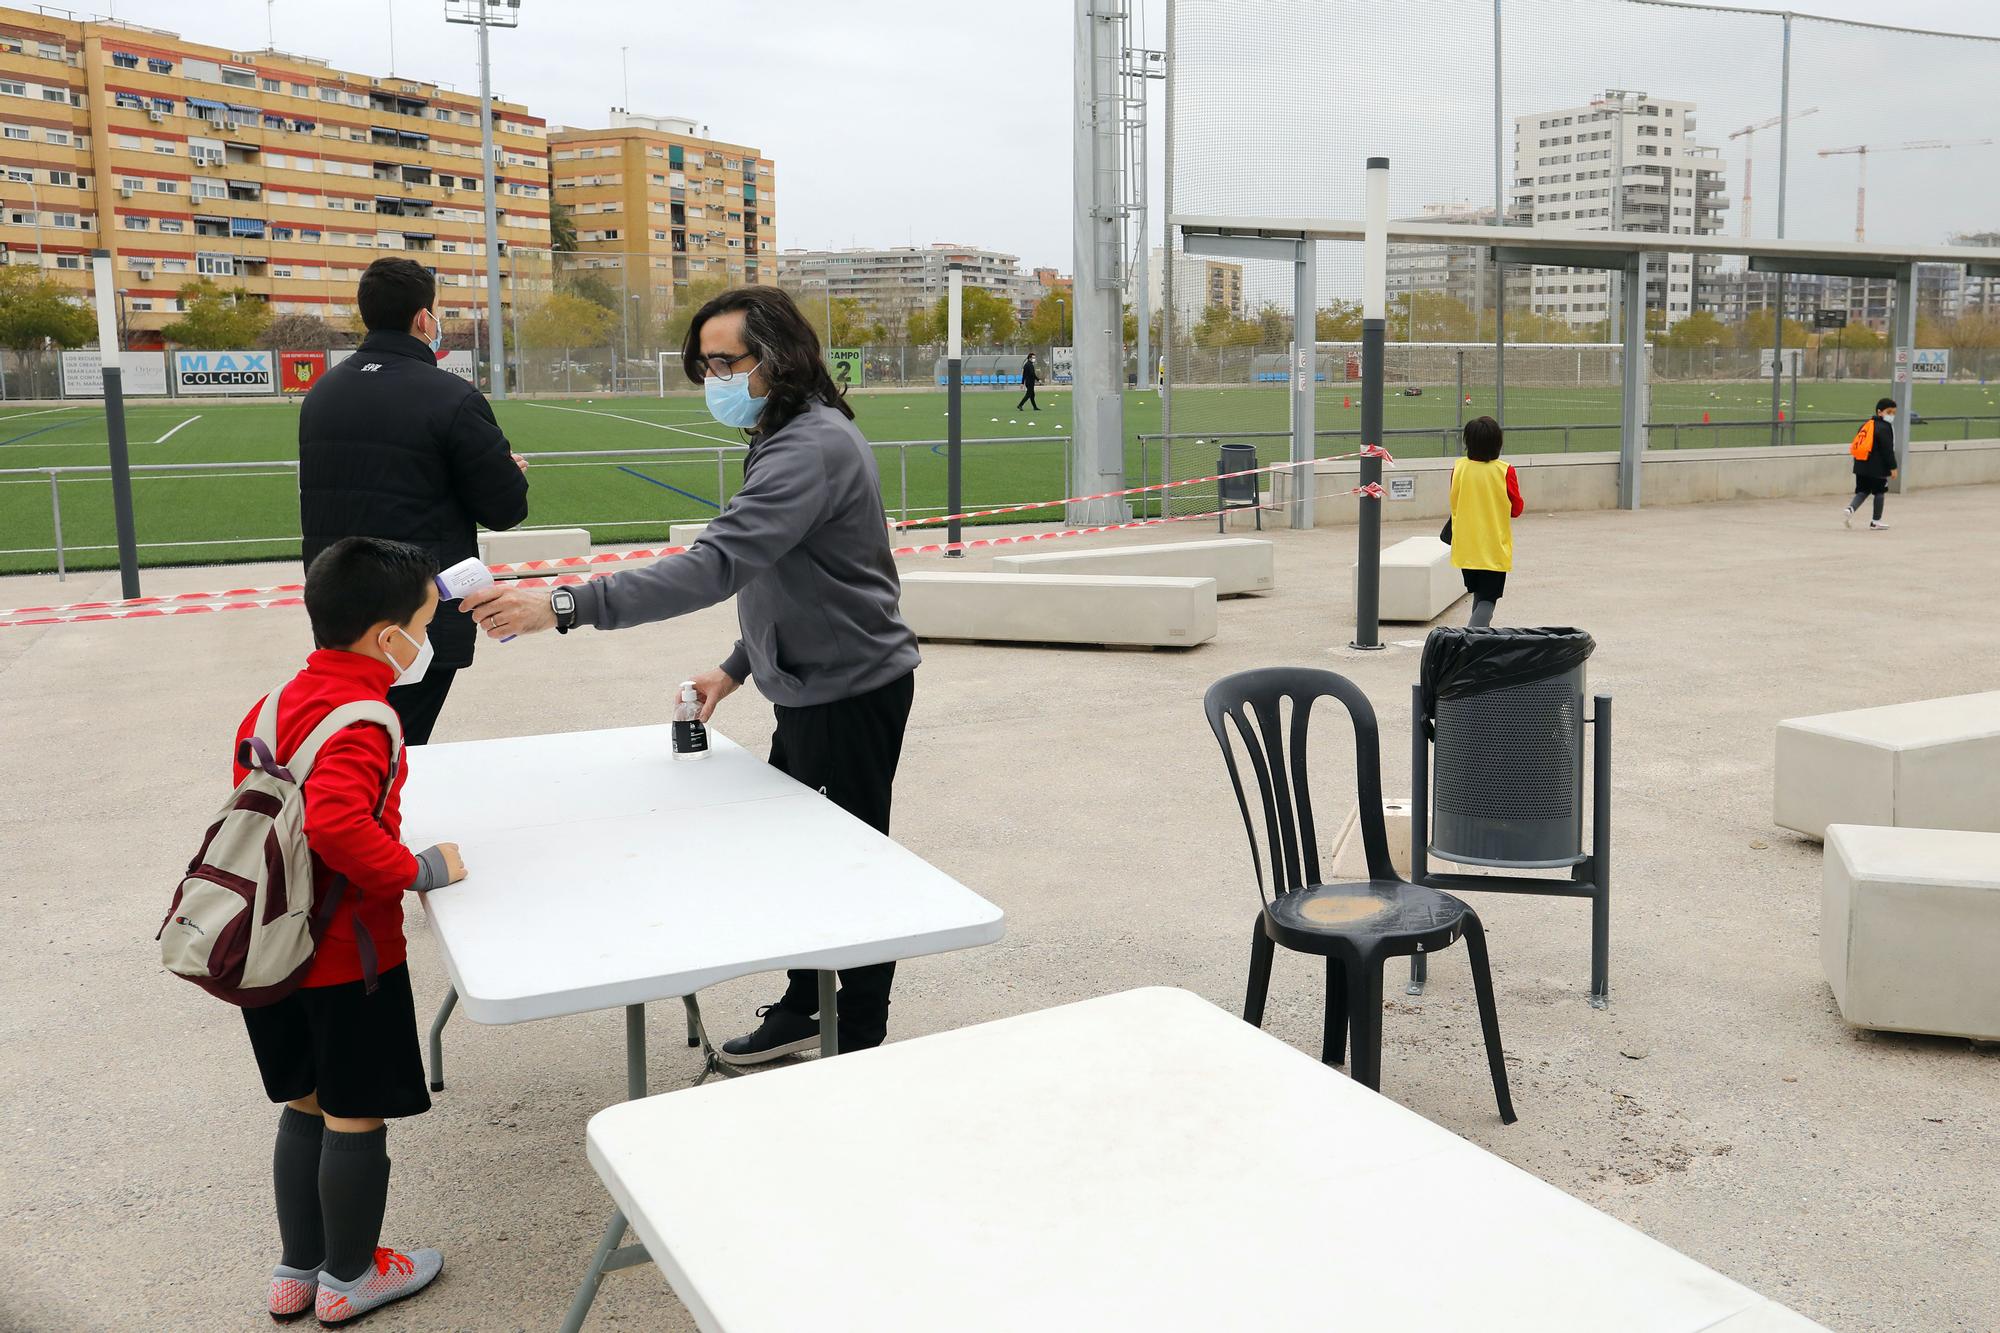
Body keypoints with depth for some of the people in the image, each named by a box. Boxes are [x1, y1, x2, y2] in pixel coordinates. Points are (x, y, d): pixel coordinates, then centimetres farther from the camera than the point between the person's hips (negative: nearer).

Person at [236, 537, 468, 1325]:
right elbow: (336, 823, -36)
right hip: (349, 955, -8)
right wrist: (417, 870, -24)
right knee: (355, 1116, 8)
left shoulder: (285, 699, 5)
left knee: (306, 1106, 21)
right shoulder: (360, 719, -22)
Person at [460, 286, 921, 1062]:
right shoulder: (789, 438, 10)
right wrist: (739, 666, 14)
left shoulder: (812, 449, -25)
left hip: (853, 694, -10)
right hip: (810, 687, 10)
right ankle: (803, 1008, 35)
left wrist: (564, 608, -40)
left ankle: (860, 1046, 20)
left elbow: (718, 565, -37)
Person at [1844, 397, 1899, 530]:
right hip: (1877, 468, -7)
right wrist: (1892, 467, -10)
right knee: (1879, 492, 7)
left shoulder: (1866, 424, 12)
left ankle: (1850, 509, -15)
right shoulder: (1884, 428, -13)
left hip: (1861, 465, 7)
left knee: (1863, 491, 10)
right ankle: (1876, 521, 13)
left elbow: (1858, 445, 17)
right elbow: (1888, 450, -15)